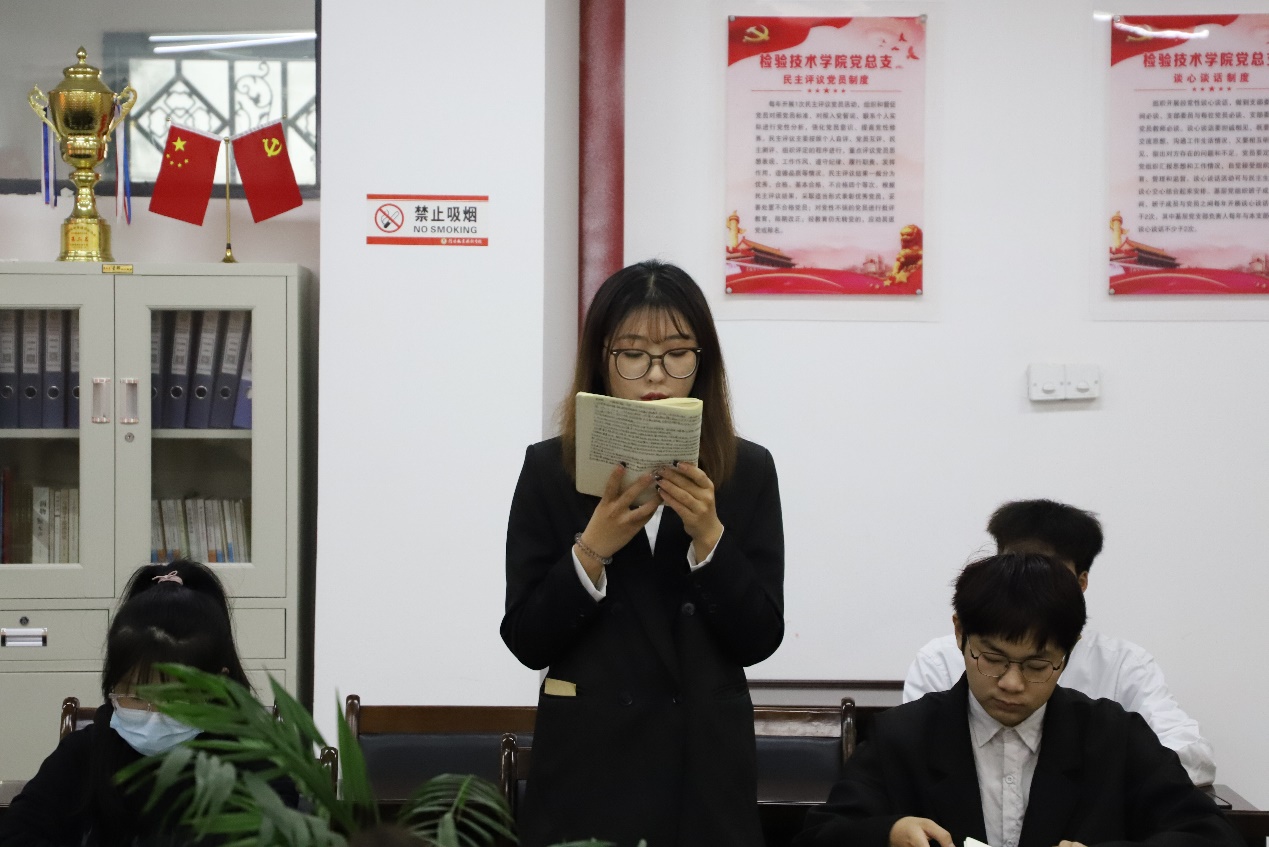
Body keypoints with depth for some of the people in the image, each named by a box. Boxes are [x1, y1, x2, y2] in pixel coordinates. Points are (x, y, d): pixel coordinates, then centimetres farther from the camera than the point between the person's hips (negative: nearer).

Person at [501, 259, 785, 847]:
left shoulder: (748, 470, 0)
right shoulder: (551, 469, -2)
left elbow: (759, 640, -4)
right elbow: (526, 641, -5)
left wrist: (708, 536, -17)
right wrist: (591, 549, -18)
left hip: (707, 762, 1)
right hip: (589, 761, -1)